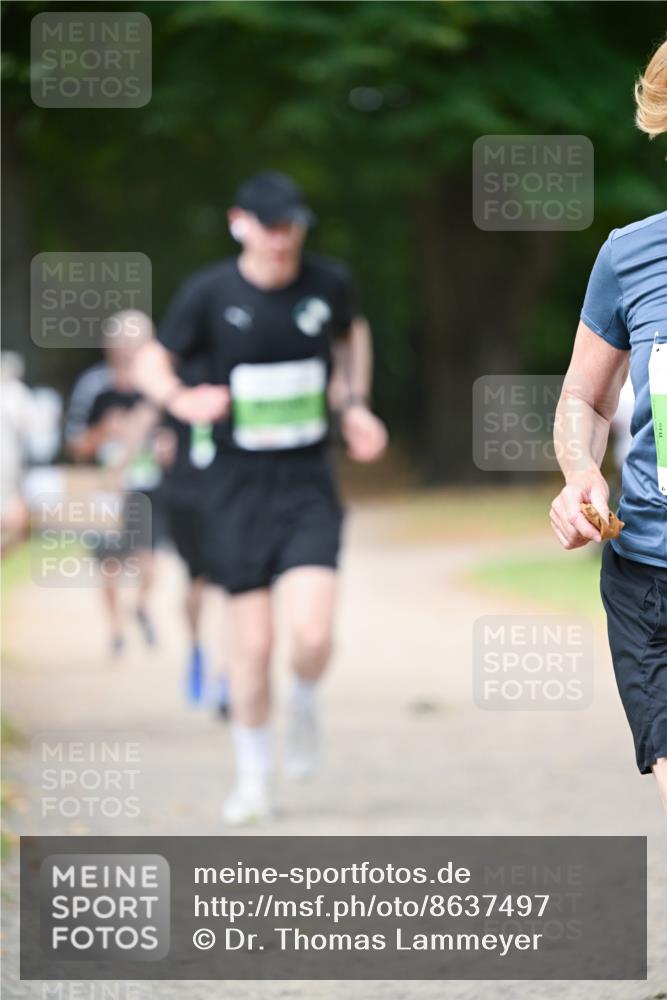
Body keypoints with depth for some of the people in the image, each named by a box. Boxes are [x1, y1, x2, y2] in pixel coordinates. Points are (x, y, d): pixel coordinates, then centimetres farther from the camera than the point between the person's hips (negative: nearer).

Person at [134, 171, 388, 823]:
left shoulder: (328, 284, 0)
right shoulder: (210, 293, -7)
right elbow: (152, 361, 3)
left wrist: (355, 404, 10)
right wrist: (180, 398, -19)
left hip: (309, 483, 1)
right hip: (239, 483, -1)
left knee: (312, 633, -16)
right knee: (252, 642, 0)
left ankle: (305, 707, 18)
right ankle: (253, 776, 19)